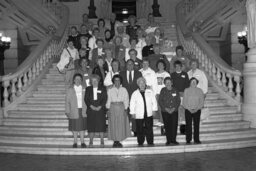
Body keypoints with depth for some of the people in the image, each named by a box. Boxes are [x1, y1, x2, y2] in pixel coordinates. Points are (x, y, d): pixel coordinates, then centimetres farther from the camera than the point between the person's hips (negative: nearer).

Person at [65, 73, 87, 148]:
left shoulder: (84, 90, 9)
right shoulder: (70, 90, 6)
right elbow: (67, 102, 5)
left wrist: (87, 110, -1)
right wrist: (67, 112, -2)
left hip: (83, 111, 1)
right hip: (74, 112, -1)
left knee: (82, 127, 3)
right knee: (74, 127, 4)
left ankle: (82, 142, 11)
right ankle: (75, 142, 14)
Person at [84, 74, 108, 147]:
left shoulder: (103, 89, 9)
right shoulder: (88, 89, 13)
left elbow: (105, 99, 2)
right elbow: (86, 99, 5)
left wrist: (100, 106, -11)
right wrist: (91, 106, -10)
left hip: (100, 109, -1)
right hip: (91, 109, 1)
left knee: (101, 125, -3)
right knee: (91, 126, -1)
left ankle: (102, 141, 3)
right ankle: (91, 142, 5)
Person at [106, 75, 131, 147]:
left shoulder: (124, 90, 6)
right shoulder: (110, 90, 7)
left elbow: (126, 100, 4)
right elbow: (108, 100, 6)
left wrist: (125, 109, -4)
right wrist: (108, 109, -2)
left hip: (121, 108, 0)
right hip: (113, 108, 0)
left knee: (121, 124, -2)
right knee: (113, 125, -2)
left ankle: (119, 141, 6)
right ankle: (115, 141, 6)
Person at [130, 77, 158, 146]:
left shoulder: (150, 92, 7)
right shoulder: (135, 93, 4)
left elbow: (154, 101, 10)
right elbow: (132, 104, 6)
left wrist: (154, 110, 5)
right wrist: (133, 113, 2)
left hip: (149, 114, 1)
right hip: (139, 115, -1)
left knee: (149, 129, 0)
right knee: (140, 130, 2)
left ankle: (150, 142, 9)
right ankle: (140, 143, 13)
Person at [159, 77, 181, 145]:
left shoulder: (175, 91, 6)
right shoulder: (163, 90, 3)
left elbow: (178, 101, 6)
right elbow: (160, 101, 0)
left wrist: (174, 108, -8)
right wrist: (166, 108, -10)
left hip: (174, 111, 1)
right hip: (165, 111, -1)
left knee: (174, 125, -2)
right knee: (167, 126, 1)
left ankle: (173, 140, 8)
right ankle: (168, 141, 9)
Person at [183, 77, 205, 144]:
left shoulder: (199, 91, 6)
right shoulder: (186, 90, 4)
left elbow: (201, 101, 3)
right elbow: (184, 101, 1)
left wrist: (197, 108, -9)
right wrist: (189, 109, -9)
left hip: (197, 110, 1)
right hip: (188, 110, -1)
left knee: (196, 125, 0)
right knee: (188, 125, -2)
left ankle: (196, 140, 6)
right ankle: (188, 140, 3)